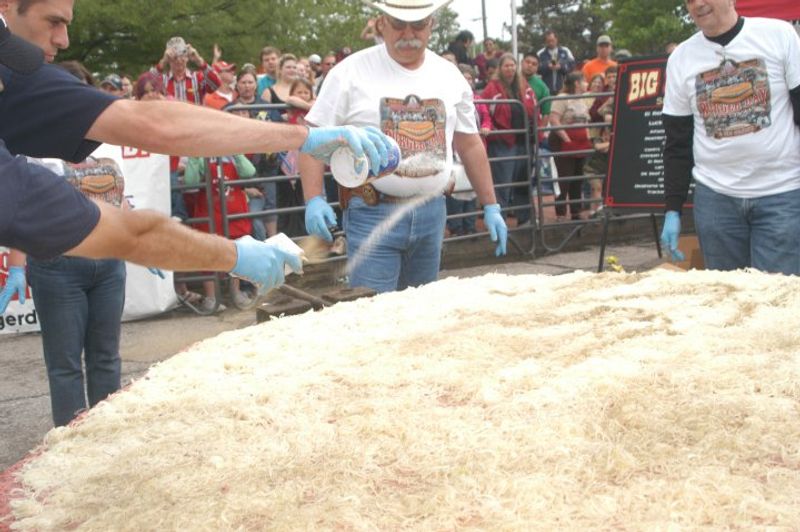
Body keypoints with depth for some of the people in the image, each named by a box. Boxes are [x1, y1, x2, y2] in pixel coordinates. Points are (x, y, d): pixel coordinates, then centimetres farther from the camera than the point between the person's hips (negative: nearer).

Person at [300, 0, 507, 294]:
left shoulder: (450, 75, 9)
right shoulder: (352, 72, -5)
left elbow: (469, 144, 16)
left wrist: (490, 206, 14)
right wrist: (314, 200, -18)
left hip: (432, 212, 5)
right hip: (372, 213, -4)